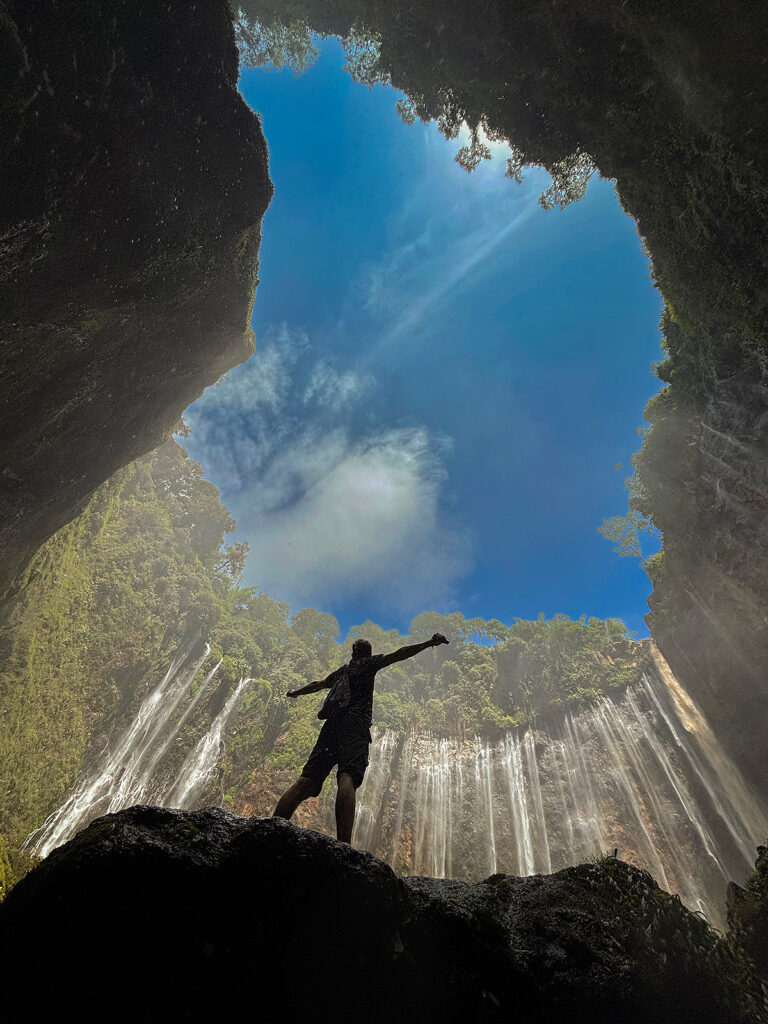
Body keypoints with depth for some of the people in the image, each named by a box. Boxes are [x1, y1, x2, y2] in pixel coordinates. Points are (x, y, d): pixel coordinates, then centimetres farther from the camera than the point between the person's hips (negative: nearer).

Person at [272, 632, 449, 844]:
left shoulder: (342, 670, 33)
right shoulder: (369, 663, 18)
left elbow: (319, 684, 48)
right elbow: (398, 655, 5)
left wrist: (296, 692, 66)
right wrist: (429, 643, -1)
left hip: (331, 723, 6)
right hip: (355, 723, -5)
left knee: (306, 782, -5)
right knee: (347, 779, -24)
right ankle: (344, 847, -40)